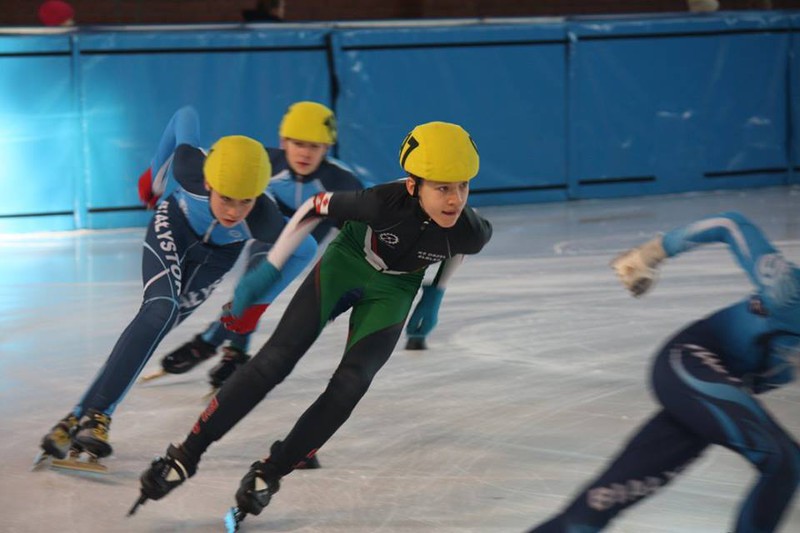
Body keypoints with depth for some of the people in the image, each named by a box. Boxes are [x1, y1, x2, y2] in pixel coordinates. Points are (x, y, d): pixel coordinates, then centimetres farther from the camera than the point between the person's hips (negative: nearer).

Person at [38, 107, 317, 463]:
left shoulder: (263, 220, -40)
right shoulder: (189, 168, -40)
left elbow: (305, 250, -20)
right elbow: (186, 117, -19)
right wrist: (156, 173, -2)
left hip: (218, 251, 0)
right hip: (175, 221, 0)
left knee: (156, 324, -12)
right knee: (160, 308, -23)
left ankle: (87, 414, -11)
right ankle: (93, 414, -21)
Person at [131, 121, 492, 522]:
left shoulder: (469, 230, -28)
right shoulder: (387, 203, -37)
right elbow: (317, 206, -22)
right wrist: (268, 269, -17)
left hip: (391, 292, 2)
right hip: (344, 263, -2)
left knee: (350, 385, -14)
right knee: (275, 360, -11)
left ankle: (270, 473, 1)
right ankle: (186, 455, -4)